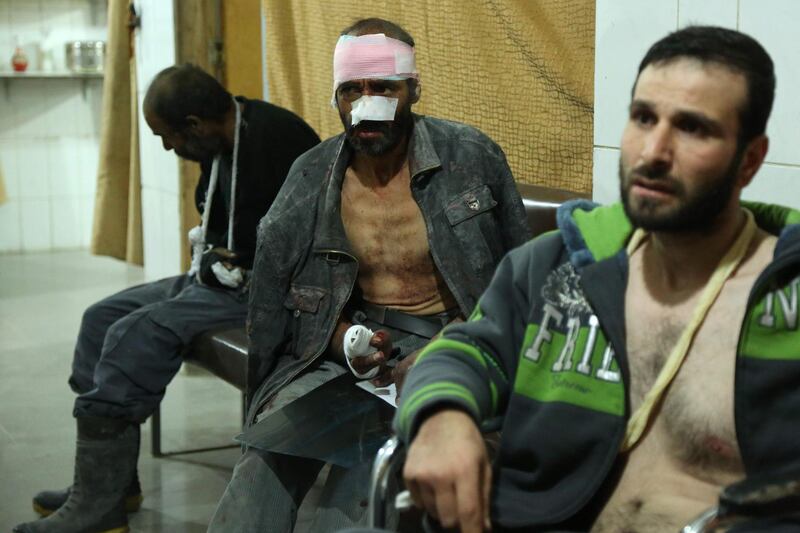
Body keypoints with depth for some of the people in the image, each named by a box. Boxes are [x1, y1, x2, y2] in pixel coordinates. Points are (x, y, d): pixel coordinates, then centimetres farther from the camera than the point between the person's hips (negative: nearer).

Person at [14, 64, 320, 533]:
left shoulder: (277, 138, -19)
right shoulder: (220, 147, 11)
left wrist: (236, 267, -16)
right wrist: (210, 255, 4)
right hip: (227, 277, 11)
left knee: (136, 334, -23)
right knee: (103, 318, 5)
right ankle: (108, 481, 7)